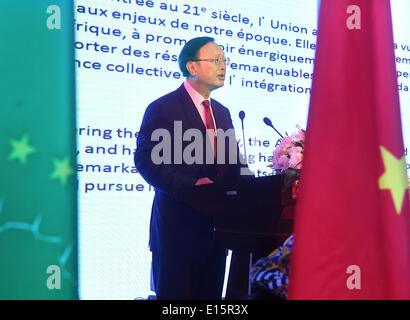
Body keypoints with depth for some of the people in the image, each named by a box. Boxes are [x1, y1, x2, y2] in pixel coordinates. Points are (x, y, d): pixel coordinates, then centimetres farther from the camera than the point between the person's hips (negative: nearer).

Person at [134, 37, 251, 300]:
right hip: (178, 226, -7)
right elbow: (145, 160, -14)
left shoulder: (222, 113, 16)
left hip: (216, 226, 7)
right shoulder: (163, 109, -7)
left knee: (210, 294, 11)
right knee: (172, 294, 3)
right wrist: (191, 184, -25)